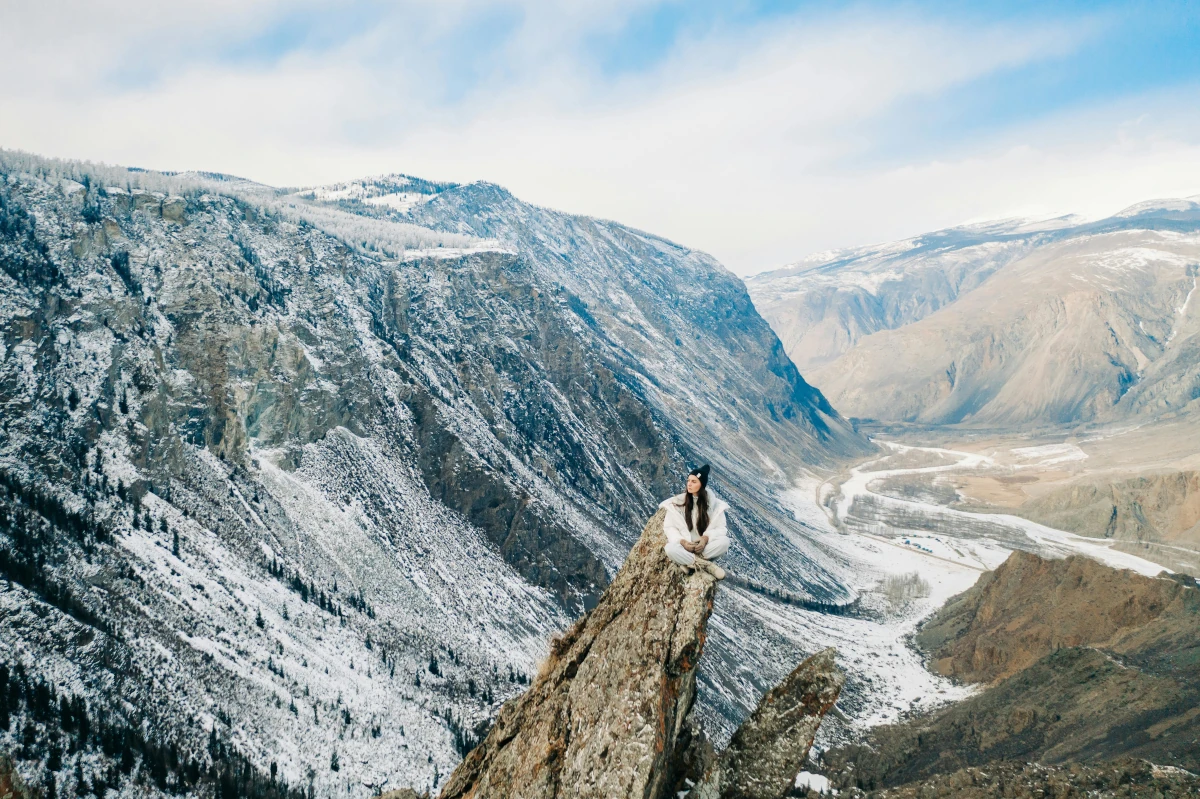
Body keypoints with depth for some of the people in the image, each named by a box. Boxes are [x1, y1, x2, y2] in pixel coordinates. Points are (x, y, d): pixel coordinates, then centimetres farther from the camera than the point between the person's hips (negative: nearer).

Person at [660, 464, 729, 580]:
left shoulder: (713, 503, -2)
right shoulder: (677, 502, -3)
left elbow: (720, 527, -1)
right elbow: (669, 527, -2)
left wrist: (706, 538, -22)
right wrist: (682, 541, -20)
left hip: (705, 546, 1)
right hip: (684, 546, -1)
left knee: (724, 541, -30)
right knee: (670, 548, -36)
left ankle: (689, 562, -23)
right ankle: (706, 565, -24)